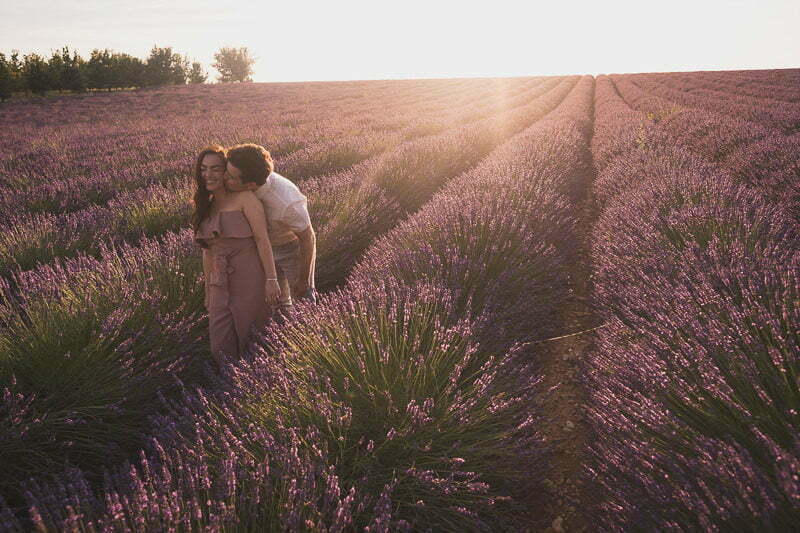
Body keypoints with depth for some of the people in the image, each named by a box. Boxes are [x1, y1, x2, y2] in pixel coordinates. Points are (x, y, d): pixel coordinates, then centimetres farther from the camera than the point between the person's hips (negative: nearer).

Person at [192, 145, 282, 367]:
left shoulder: (244, 199, -6)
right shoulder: (206, 207, 14)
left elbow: (263, 239, -12)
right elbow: (208, 251, 18)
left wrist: (271, 280, -17)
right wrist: (208, 292, 20)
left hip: (250, 280, -6)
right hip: (222, 286, 6)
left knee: (251, 341, 7)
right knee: (221, 348, 3)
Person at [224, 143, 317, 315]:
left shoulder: (287, 203, -41)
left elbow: (308, 239, -25)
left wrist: (304, 281, -14)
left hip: (294, 247, -5)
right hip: (266, 246, 5)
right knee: (278, 302, 18)